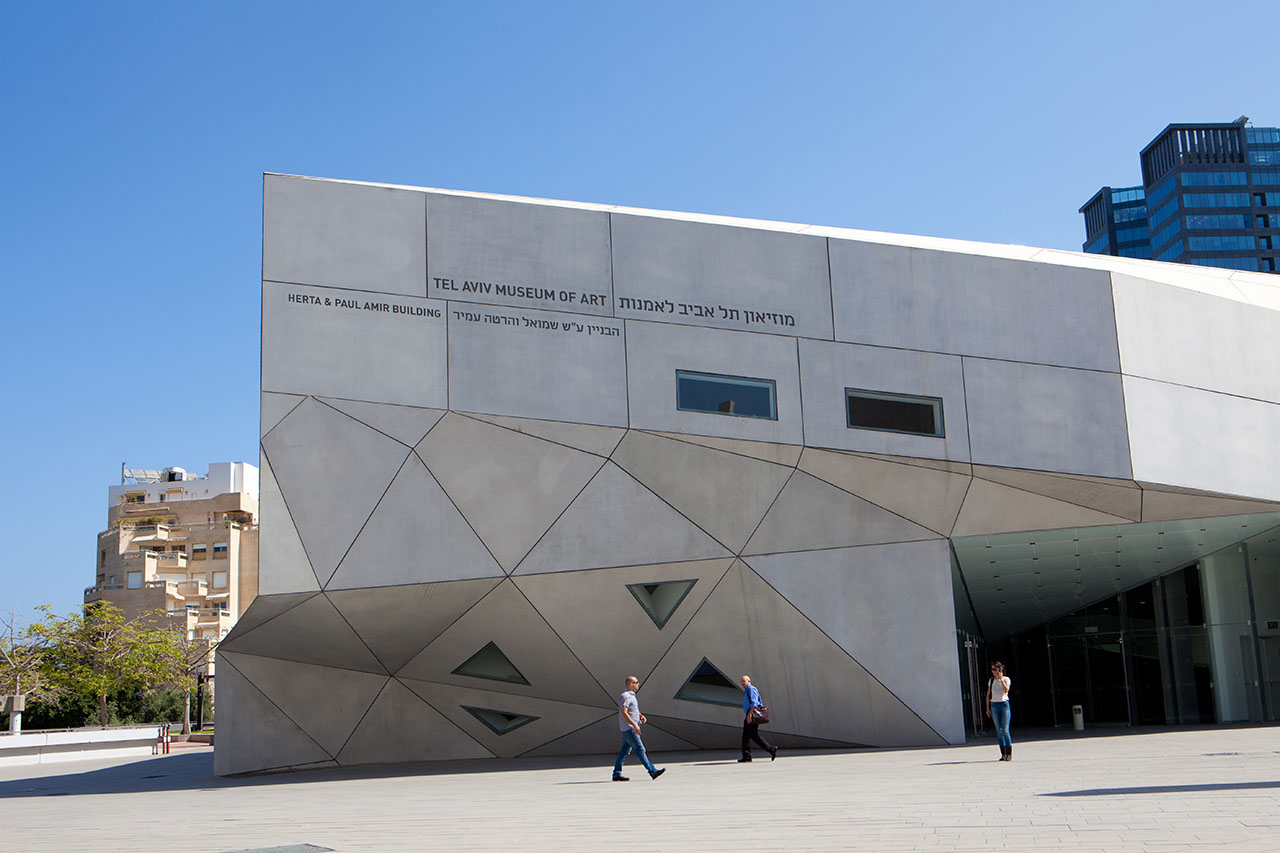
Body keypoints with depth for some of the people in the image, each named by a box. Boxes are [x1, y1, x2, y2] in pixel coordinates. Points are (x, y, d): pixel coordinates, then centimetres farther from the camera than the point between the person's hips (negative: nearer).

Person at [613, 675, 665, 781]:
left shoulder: (631, 695, 18)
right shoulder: (626, 696, -15)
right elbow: (624, 712, -24)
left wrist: (641, 716, 12)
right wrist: (634, 725, -27)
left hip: (631, 728, 10)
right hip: (629, 728, -10)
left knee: (625, 751, 9)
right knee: (640, 750, -8)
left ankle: (616, 774, 11)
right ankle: (653, 772, -9)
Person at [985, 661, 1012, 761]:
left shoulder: (1006, 679, 0)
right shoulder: (991, 680, 10)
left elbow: (1006, 690, -18)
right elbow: (988, 695, 13)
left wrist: (1001, 678, -17)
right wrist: (987, 708, 8)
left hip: (1004, 704, -4)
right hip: (994, 705, 4)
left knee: (1005, 730, -9)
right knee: (999, 731, 2)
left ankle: (1009, 753, -1)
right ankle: (1003, 754, 7)